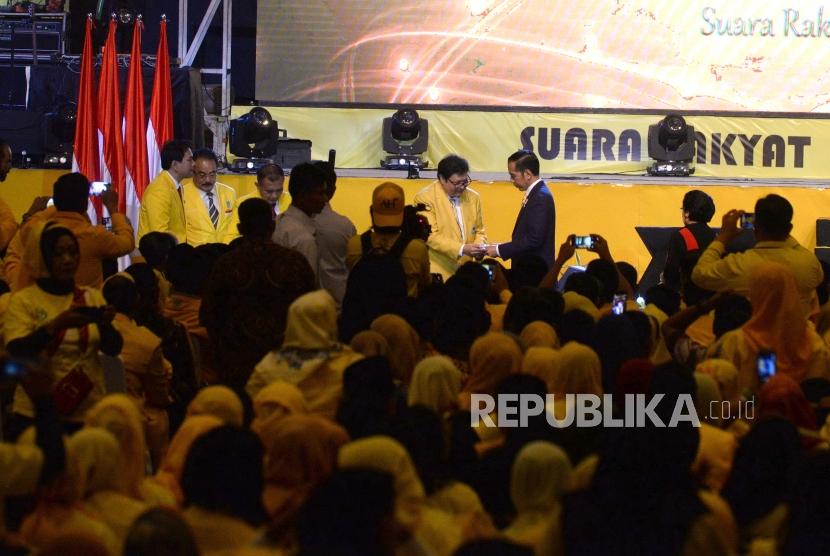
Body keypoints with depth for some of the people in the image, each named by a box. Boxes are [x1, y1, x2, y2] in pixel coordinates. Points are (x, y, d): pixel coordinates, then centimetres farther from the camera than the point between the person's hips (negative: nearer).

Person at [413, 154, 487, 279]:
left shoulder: (473, 197, 10)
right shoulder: (425, 198, -8)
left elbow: (479, 231, 18)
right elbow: (431, 236, -14)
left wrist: (479, 246, -5)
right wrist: (462, 249, -23)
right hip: (438, 273, -5)